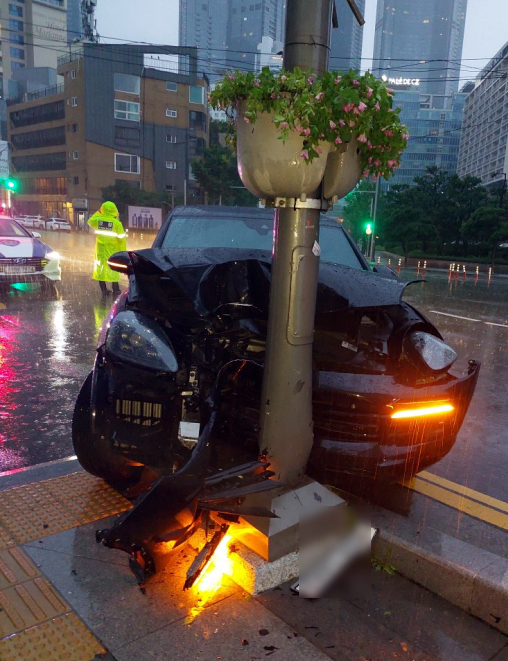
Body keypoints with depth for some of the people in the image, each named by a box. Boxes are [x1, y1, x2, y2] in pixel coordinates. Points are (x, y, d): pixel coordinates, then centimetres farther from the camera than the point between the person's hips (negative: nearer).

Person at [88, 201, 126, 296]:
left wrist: (98, 213, 26)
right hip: (112, 250, -3)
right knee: (113, 269, 5)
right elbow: (122, 238, -10)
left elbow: (90, 221, 22)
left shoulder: (98, 220, -2)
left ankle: (103, 289, 13)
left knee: (100, 268, 11)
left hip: (100, 249, 3)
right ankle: (115, 290, 7)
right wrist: (123, 251, -2)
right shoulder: (116, 222, -11)